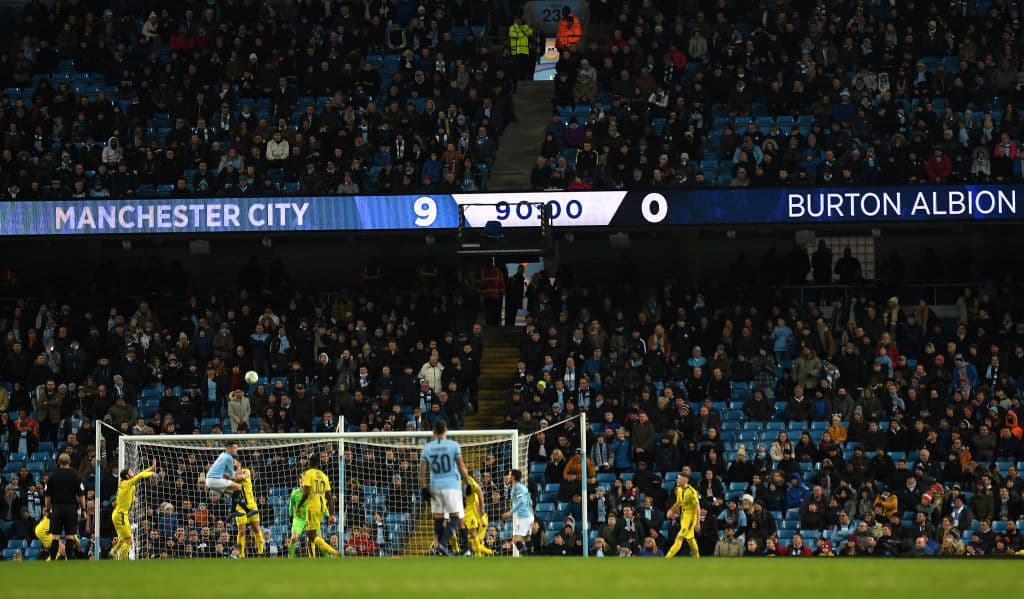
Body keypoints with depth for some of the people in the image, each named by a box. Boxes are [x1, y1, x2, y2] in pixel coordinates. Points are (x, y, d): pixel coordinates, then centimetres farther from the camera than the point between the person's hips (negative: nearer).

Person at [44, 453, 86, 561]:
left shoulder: (53, 476, 2)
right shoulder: (75, 476, -1)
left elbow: (48, 496, 6)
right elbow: (81, 495, -1)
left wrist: (47, 510, 14)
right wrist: (83, 509, 5)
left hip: (57, 508, 1)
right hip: (71, 508, 0)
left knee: (55, 536, 2)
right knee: (70, 536, 1)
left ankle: (52, 559, 0)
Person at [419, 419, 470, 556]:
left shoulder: (427, 448, 2)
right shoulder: (453, 445, -5)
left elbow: (422, 469, 0)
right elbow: (461, 466, -2)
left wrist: (423, 486, 7)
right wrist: (467, 481, 11)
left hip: (435, 487, 3)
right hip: (452, 486, -3)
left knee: (438, 518, 10)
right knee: (455, 517, -1)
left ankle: (440, 547, 11)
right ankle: (443, 544, -18)